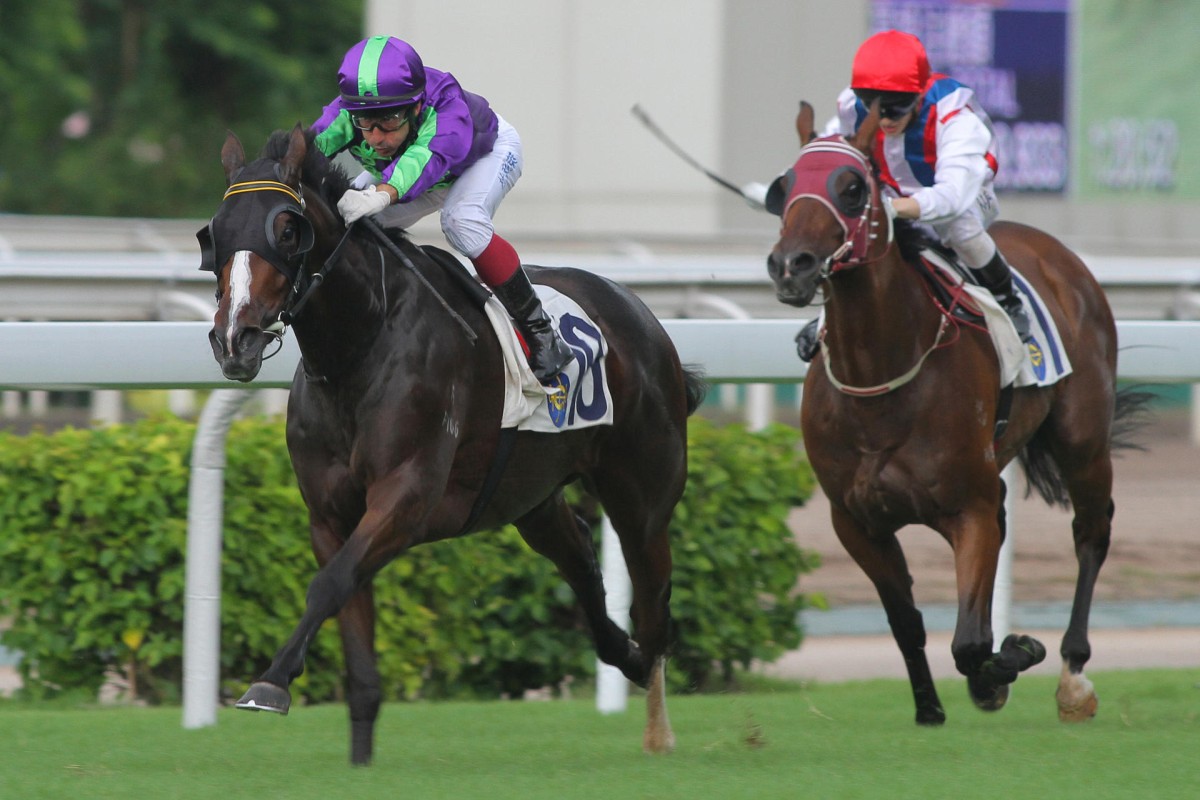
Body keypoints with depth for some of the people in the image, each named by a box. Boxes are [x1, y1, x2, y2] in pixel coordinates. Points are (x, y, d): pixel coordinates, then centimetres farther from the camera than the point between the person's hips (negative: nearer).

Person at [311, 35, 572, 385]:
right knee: (351, 224, -11)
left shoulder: (443, 105, -47)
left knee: (462, 220, -34)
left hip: (489, 150, -5)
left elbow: (428, 157, -66)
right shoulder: (348, 112, -35)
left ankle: (540, 334, -22)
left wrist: (382, 193, -85)